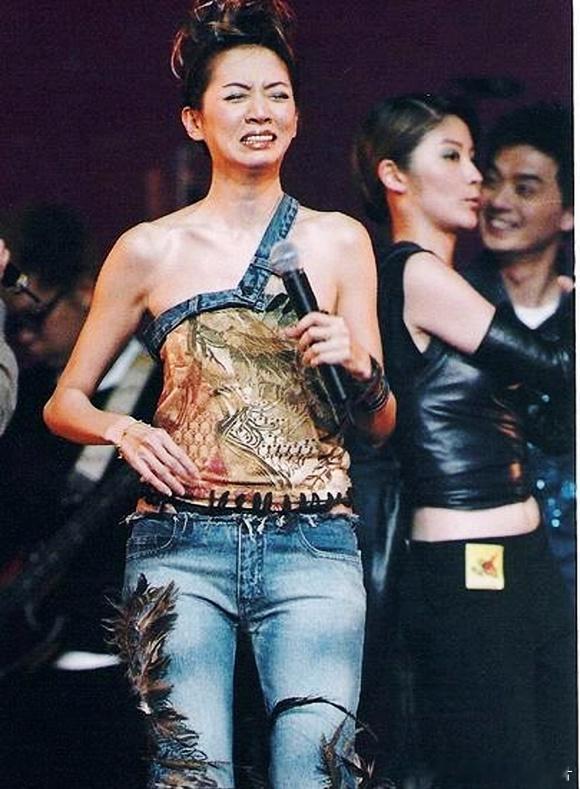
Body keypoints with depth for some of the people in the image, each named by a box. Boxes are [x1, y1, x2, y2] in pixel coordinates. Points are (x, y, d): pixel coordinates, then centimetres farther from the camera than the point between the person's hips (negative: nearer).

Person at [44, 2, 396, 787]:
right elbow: (65, 403, 14)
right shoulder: (149, 250, 8)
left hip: (312, 541, 1)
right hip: (183, 542, 0)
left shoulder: (340, 241, 11)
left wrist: (357, 365, -5)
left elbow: (380, 424, 15)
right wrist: (123, 430, -6)